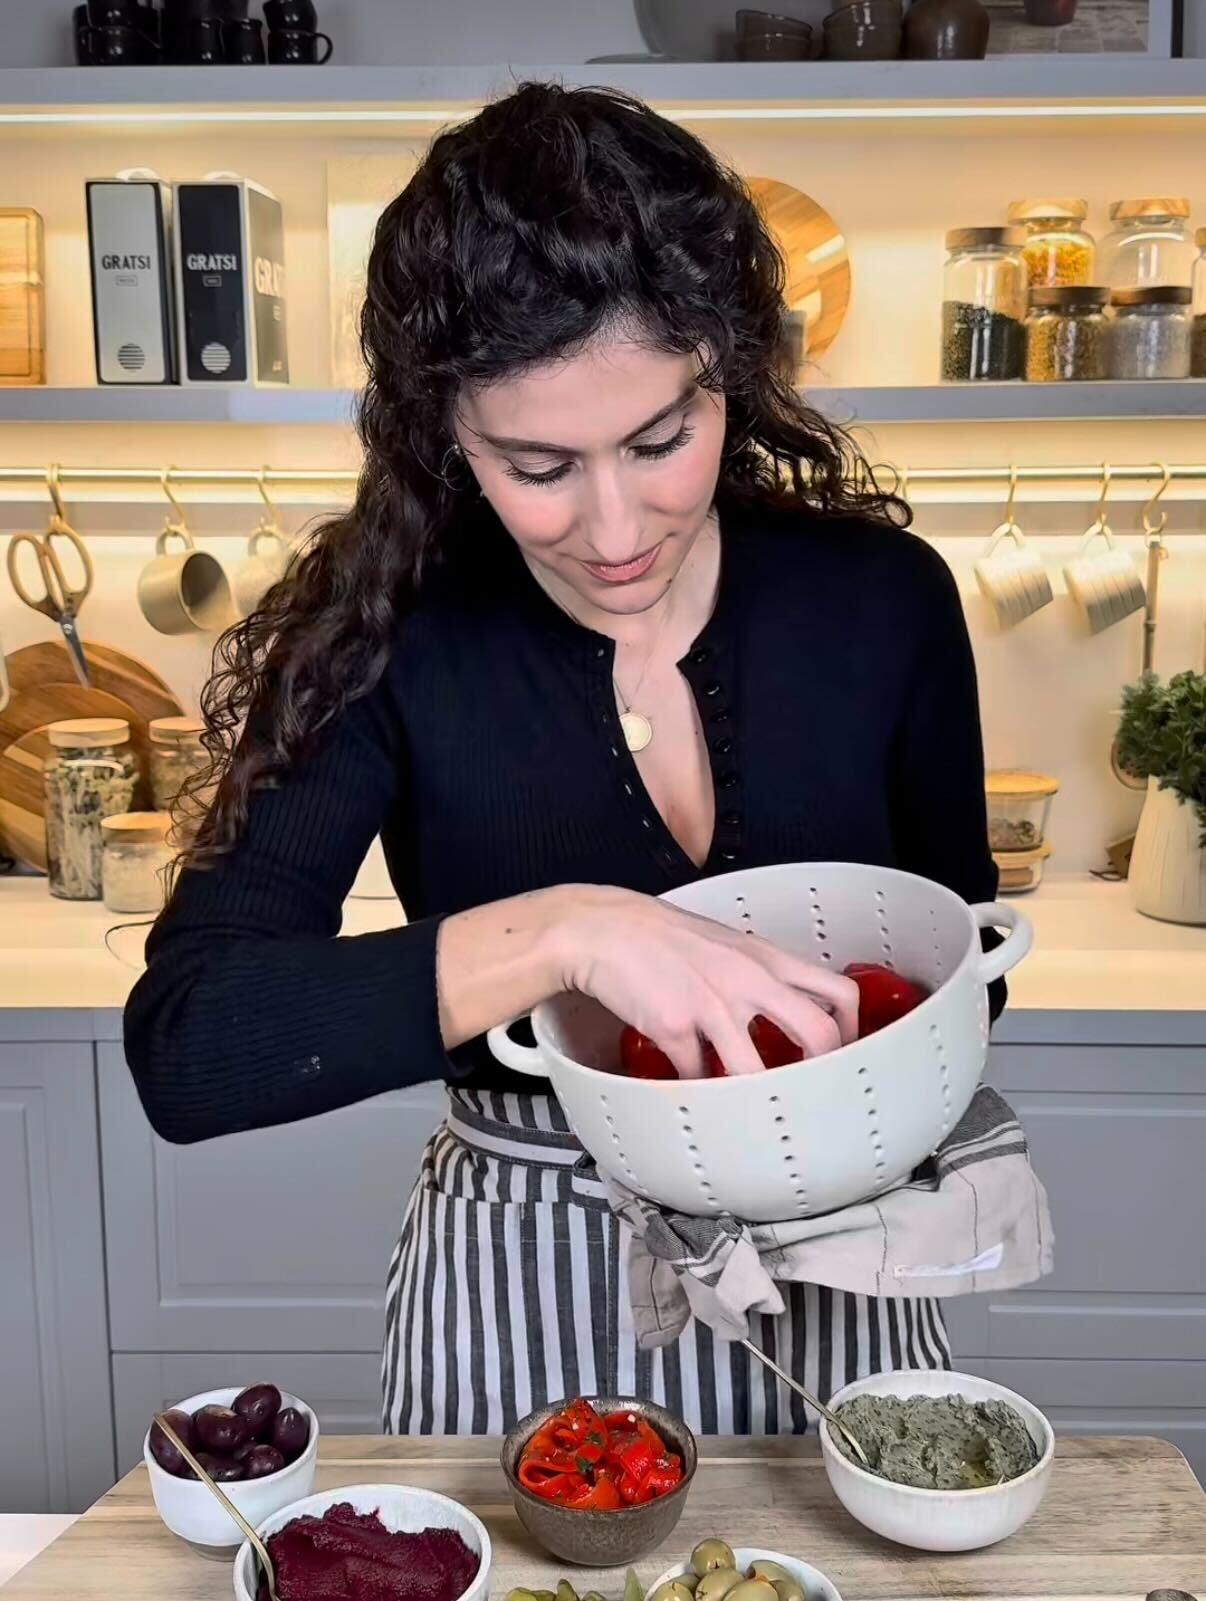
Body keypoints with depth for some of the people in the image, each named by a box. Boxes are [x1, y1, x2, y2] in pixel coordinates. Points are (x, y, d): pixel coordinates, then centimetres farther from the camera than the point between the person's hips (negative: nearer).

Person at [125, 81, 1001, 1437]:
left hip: (830, 1285, 2)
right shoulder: (392, 640, -17)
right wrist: (560, 932, -37)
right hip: (517, 1313, -1)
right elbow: (181, 1051, -27)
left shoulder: (883, 601, -11)